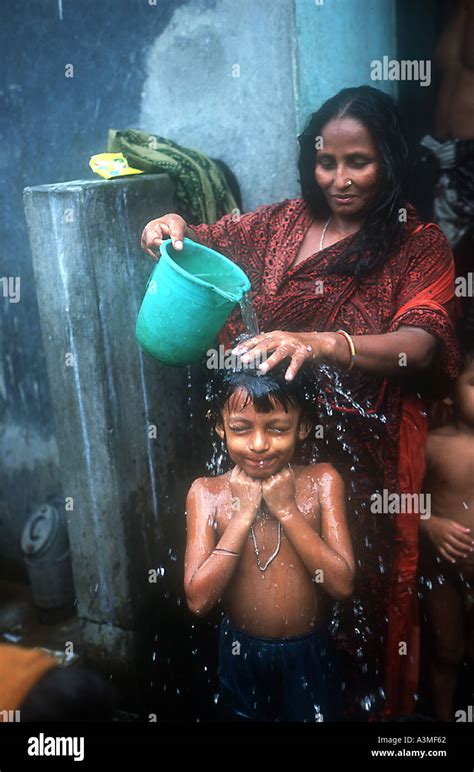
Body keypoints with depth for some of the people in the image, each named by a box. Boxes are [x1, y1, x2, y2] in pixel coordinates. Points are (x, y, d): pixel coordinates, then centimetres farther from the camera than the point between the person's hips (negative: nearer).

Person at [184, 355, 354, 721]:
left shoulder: (322, 481, -14)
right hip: (241, 653, 1)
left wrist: (286, 509, -24)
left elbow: (342, 584, -19)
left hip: (310, 653, 0)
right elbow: (199, 600, -21)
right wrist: (244, 514, -25)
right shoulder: (206, 493, -15)